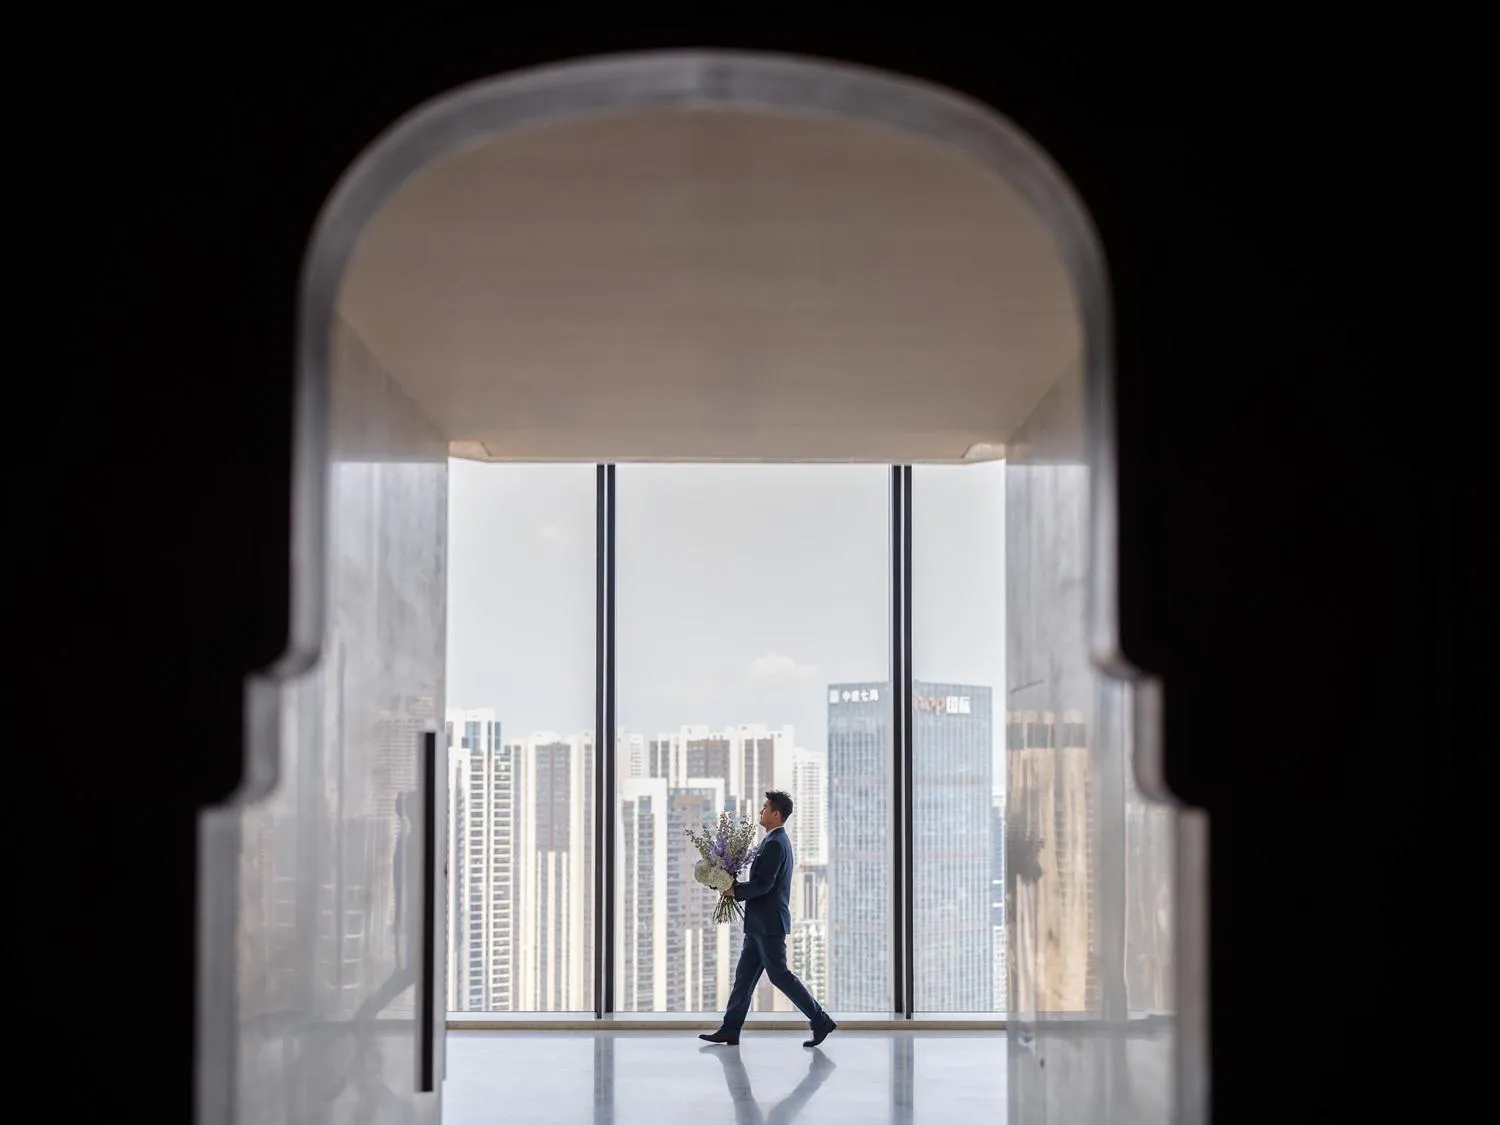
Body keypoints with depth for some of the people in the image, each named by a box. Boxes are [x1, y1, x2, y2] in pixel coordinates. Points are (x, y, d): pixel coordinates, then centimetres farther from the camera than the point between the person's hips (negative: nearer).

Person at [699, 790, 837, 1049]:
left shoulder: (775, 844, -17)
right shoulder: (778, 841, 16)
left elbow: (764, 884, -23)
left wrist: (735, 890, -13)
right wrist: (736, 890, 7)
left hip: (768, 923, -10)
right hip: (760, 923, 10)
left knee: (779, 974, -5)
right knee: (745, 974, 9)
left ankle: (821, 1020, 0)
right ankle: (730, 1030, 11)